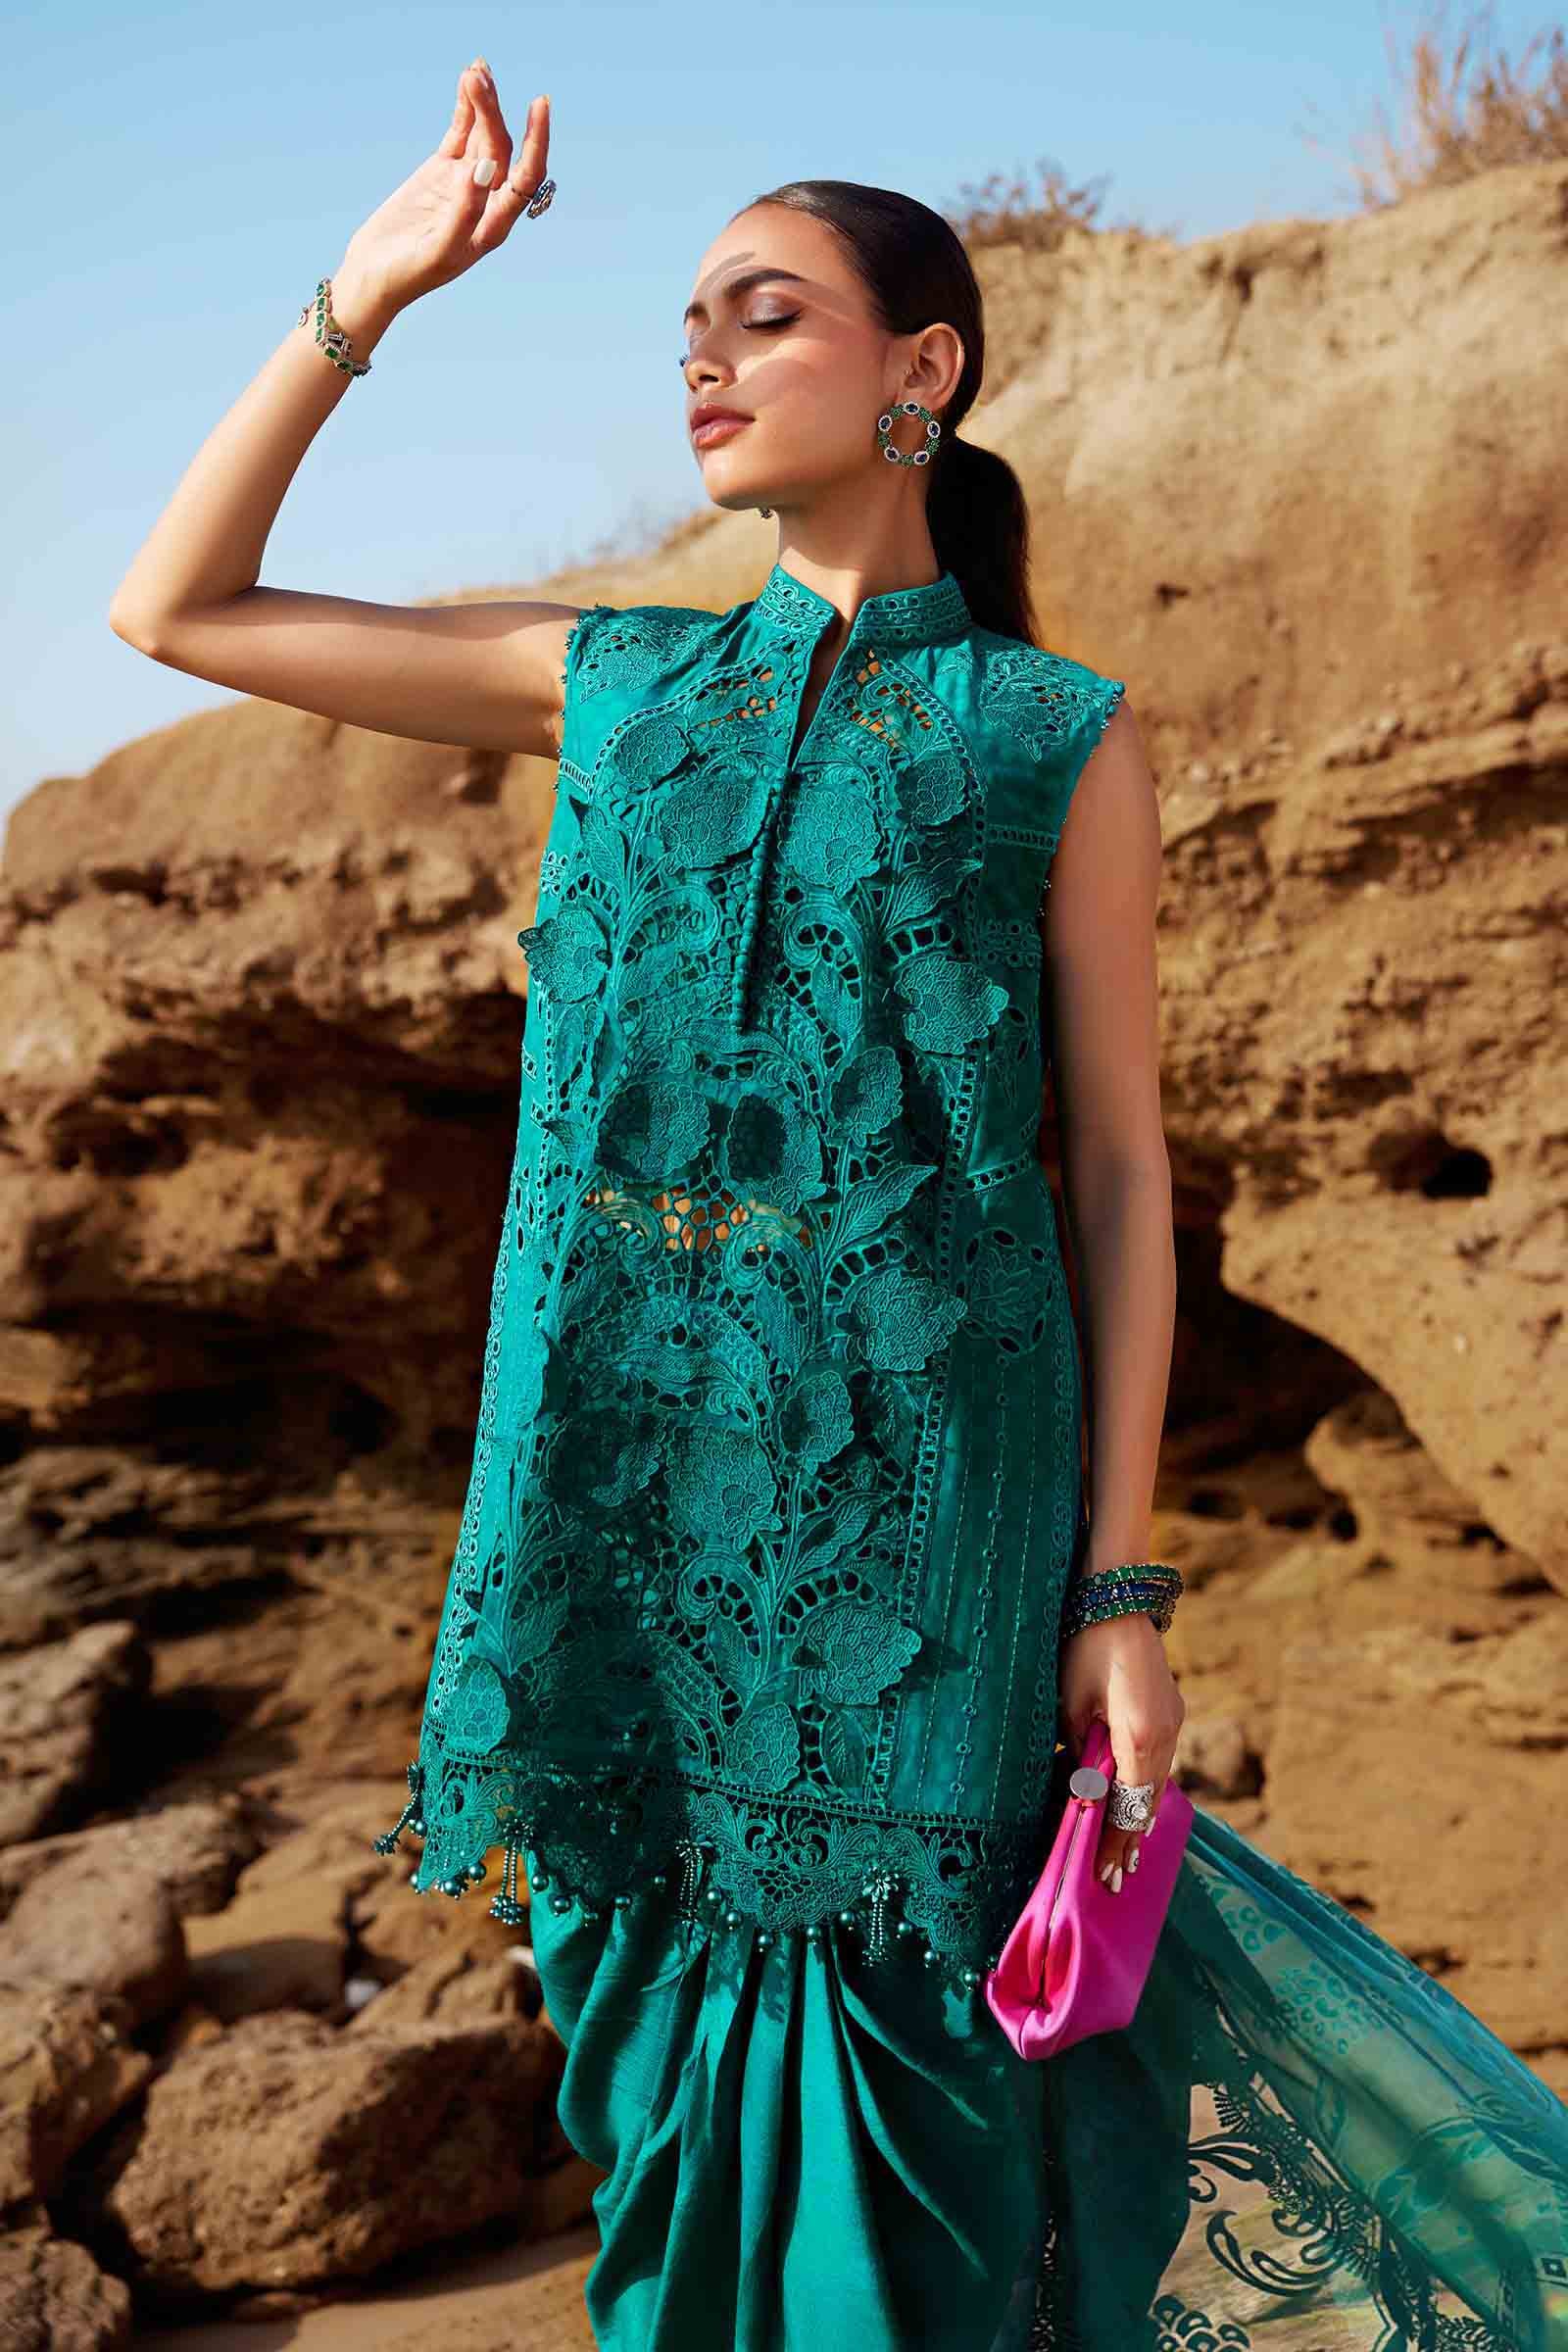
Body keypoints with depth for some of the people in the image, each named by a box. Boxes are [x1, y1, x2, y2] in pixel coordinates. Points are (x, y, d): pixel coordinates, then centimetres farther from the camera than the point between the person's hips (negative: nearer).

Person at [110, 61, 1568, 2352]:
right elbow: (178, 611, 14)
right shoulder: (614, 685, 11)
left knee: (890, 2065, 1)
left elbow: (1122, 1162, 1)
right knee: (663, 2040, 12)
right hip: (622, 1473, 4)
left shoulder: (1062, 735, 3)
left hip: (913, 1469, -3)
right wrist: (361, 301, 6)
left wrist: (1125, 1592, -4)